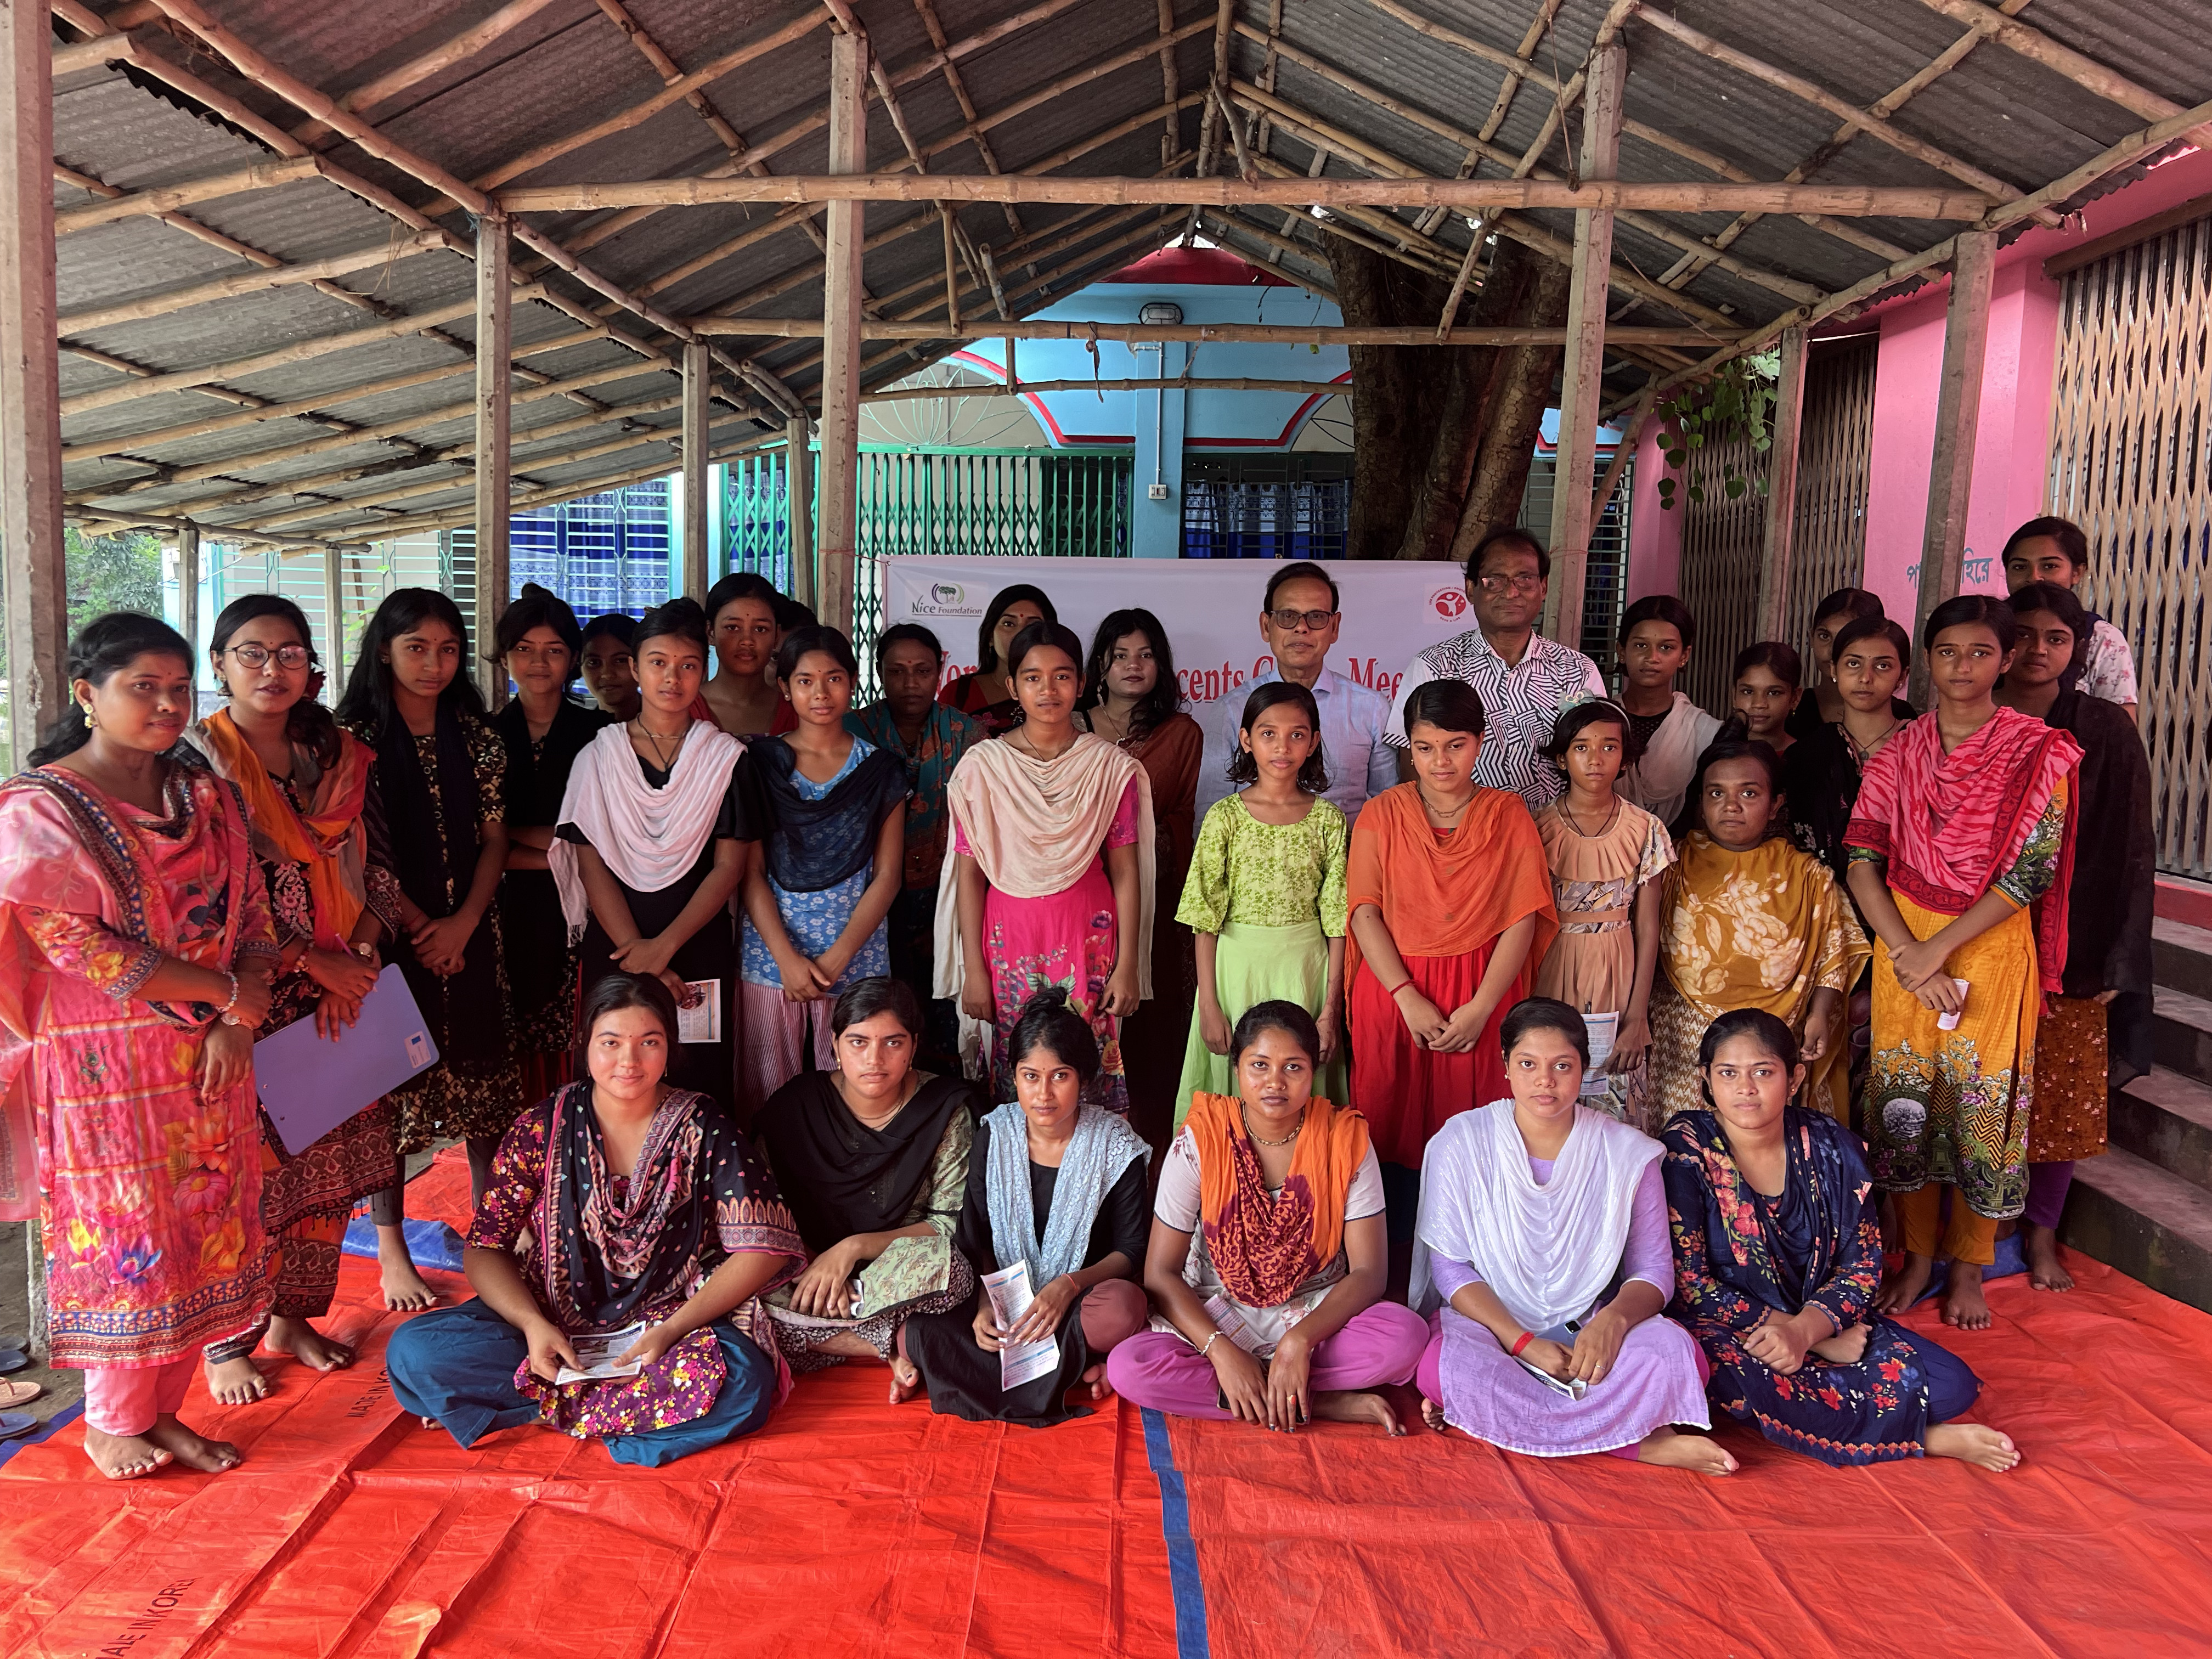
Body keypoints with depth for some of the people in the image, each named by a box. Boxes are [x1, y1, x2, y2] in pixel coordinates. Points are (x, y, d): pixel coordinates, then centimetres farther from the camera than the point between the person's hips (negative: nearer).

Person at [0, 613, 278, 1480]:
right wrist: (224, 989, -13)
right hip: (103, 1065, -5)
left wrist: (236, 1024, -8)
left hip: (208, 1055, 5)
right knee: (121, 1238, 3)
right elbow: (84, 950, -16)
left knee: (200, 1232, 9)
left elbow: (253, 916, 7)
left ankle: (162, 1413, 25)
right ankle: (110, 1424, 23)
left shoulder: (206, 798, 9)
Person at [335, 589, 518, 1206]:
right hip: (390, 938, -3)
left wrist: (463, 923, -7)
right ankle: (388, 1234, 14)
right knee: (390, 1089, 2)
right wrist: (419, 925, -10)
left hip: (472, 935, 3)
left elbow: (494, 837, 6)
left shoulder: (476, 736, 9)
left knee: (483, 1076, 7)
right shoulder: (356, 736, -2)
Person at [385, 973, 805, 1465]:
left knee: (743, 1383, -33)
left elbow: (764, 1245, -9)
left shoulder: (702, 1129, -5)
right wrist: (533, 1324, -19)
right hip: (555, 1325, 2)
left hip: (676, 1321, -2)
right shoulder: (543, 1129, -1)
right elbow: (485, 1249, 0)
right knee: (413, 1352, -20)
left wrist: (671, 1331, -19)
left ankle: (546, 1402, -12)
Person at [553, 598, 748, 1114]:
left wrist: (665, 945, -13)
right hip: (615, 947, 1)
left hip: (701, 948, 0)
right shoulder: (599, 757, 5)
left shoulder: (724, 757, 3)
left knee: (699, 1075, 2)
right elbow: (592, 864, -2)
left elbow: (729, 865, -3)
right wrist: (638, 956, -12)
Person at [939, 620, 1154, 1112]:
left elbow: (1125, 872, 1)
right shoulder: (983, 766, 0)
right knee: (1012, 1075, 5)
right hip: (1009, 938, 0)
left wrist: (1127, 966, -2)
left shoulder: (1110, 767, 1)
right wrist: (973, 969, -2)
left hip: (1088, 939, 0)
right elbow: (970, 874, 0)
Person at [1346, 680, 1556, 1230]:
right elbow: (1365, 914, -4)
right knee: (1393, 1123, 4)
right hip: (1393, 992, 0)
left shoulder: (1509, 815, 3)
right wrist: (1409, 999, -14)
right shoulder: (1382, 815, 4)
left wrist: (1480, 1008, -12)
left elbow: (1522, 921, -3)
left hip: (1481, 996, 0)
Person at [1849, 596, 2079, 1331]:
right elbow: (1863, 861, -2)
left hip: (1992, 951, -2)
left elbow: (2031, 872, -11)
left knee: (1982, 1107, 4)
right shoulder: (1898, 753, 3)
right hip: (1904, 948, 2)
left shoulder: (2037, 752, -4)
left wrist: (1940, 948, -16)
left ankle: (1968, 1269, 22)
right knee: (1906, 1105, 8)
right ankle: (1918, 1257, 25)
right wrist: (1906, 952, -14)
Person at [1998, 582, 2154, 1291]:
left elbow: (2133, 852, 0)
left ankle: (2042, 1233, 23)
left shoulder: (2106, 732, -1)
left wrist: (2117, 957, -5)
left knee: (2064, 1094, 7)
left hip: (2070, 946, 0)